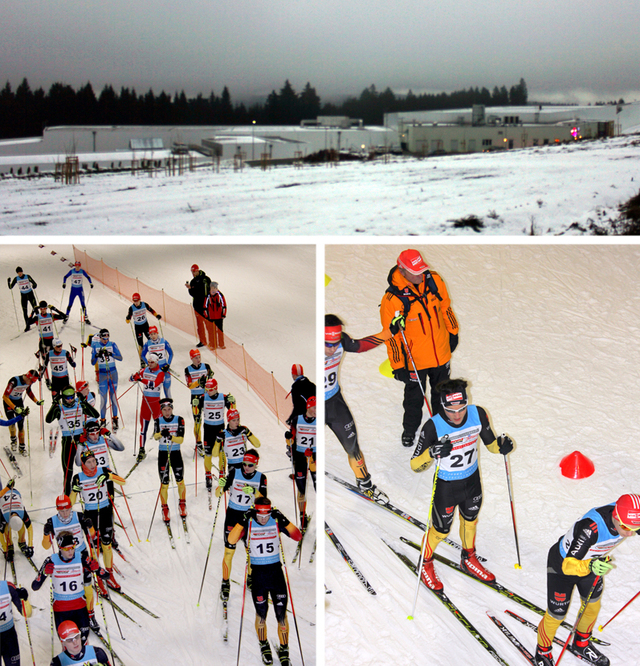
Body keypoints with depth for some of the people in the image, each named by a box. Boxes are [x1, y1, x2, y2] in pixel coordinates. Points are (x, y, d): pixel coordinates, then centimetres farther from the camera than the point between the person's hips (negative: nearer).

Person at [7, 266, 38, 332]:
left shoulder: (27, 277, -10)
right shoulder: (16, 279, -5)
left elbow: (34, 284, -9)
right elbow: (10, 287, -4)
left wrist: (34, 286, -32)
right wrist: (8, 282, -23)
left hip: (30, 294, -2)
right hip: (23, 295, 2)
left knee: (35, 308, -5)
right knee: (24, 311, -1)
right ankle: (27, 326, 5)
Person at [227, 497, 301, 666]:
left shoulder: (277, 522, -5)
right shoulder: (249, 524, -8)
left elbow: (298, 536, -14)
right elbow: (231, 540, -22)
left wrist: (284, 520, -24)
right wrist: (243, 520, -30)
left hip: (276, 571, 1)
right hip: (258, 573, -1)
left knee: (281, 614, 0)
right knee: (261, 614, 10)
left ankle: (284, 650, 16)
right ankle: (264, 646, 33)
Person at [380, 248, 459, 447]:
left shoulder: (434, 280, -13)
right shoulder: (392, 299, -26)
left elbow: (445, 306, 6)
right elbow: (391, 335, -17)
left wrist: (452, 332, 16)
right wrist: (398, 366, -12)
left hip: (441, 352, 4)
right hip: (414, 358, -4)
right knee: (414, 397, 15)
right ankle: (410, 429, 42)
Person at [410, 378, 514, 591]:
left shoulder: (478, 414, -20)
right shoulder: (433, 427, -31)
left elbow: (489, 442, -3)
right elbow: (415, 465, -26)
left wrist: (501, 445, -25)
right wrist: (431, 453, -46)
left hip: (472, 480, 4)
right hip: (446, 485, -4)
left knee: (470, 521, 27)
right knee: (441, 530, 14)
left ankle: (469, 559, 55)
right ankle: (425, 563, 45)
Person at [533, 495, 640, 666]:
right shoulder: (591, 527, -45)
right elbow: (568, 565, -45)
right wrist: (590, 566, -62)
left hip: (593, 562, 6)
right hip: (562, 564, -6)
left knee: (592, 606, 22)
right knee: (556, 615, 3)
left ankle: (581, 645, 50)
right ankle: (542, 652, 32)